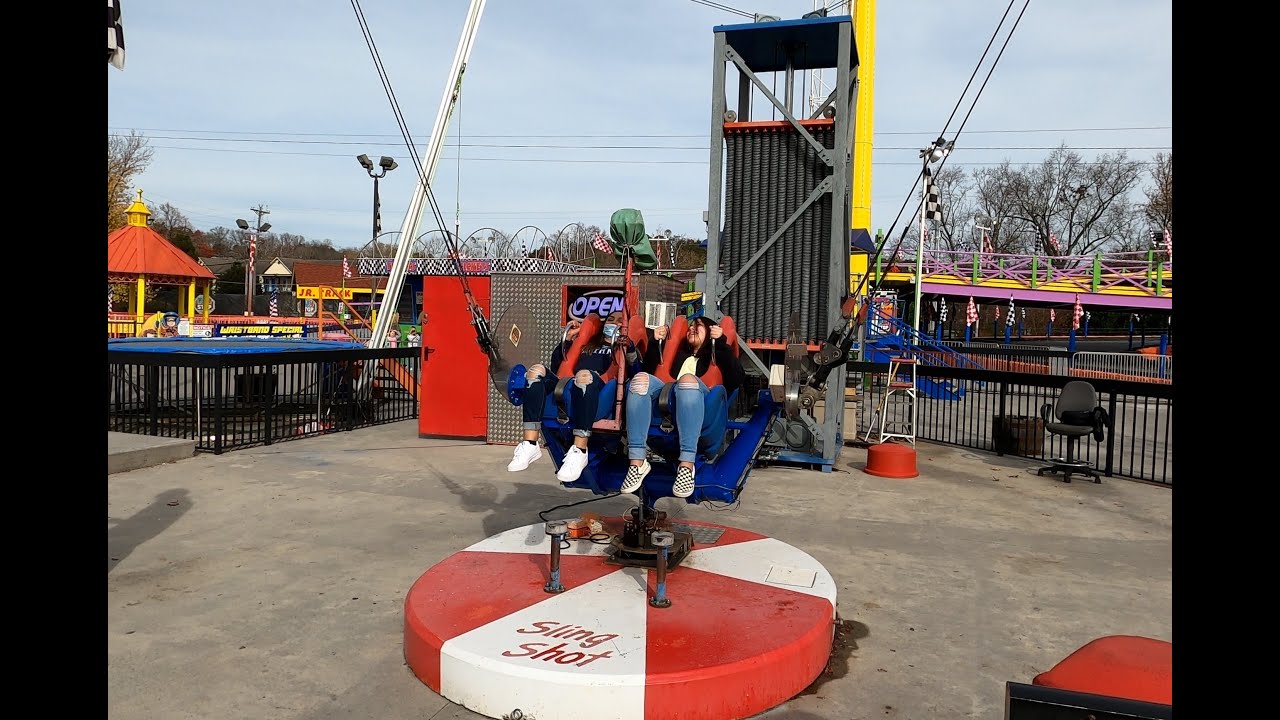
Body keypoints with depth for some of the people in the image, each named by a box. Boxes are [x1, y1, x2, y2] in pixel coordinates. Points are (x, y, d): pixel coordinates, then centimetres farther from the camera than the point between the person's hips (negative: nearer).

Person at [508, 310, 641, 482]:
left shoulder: (624, 348, 28)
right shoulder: (588, 345, 39)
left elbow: (636, 372, 5)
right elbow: (555, 366, 31)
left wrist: (630, 349, -11)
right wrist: (567, 338, 24)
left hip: (600, 390, -4)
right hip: (567, 388, 4)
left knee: (585, 374, -38)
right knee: (537, 371, -22)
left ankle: (580, 451, -43)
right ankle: (530, 445, -30)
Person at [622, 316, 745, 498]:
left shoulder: (716, 354, 25)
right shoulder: (681, 354, 38)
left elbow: (738, 378, 4)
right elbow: (649, 368, 29)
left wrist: (721, 342, -1)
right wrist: (656, 342, 20)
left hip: (700, 401, -3)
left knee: (688, 379, -37)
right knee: (641, 378, -26)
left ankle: (687, 466, -45)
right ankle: (637, 462, -35)